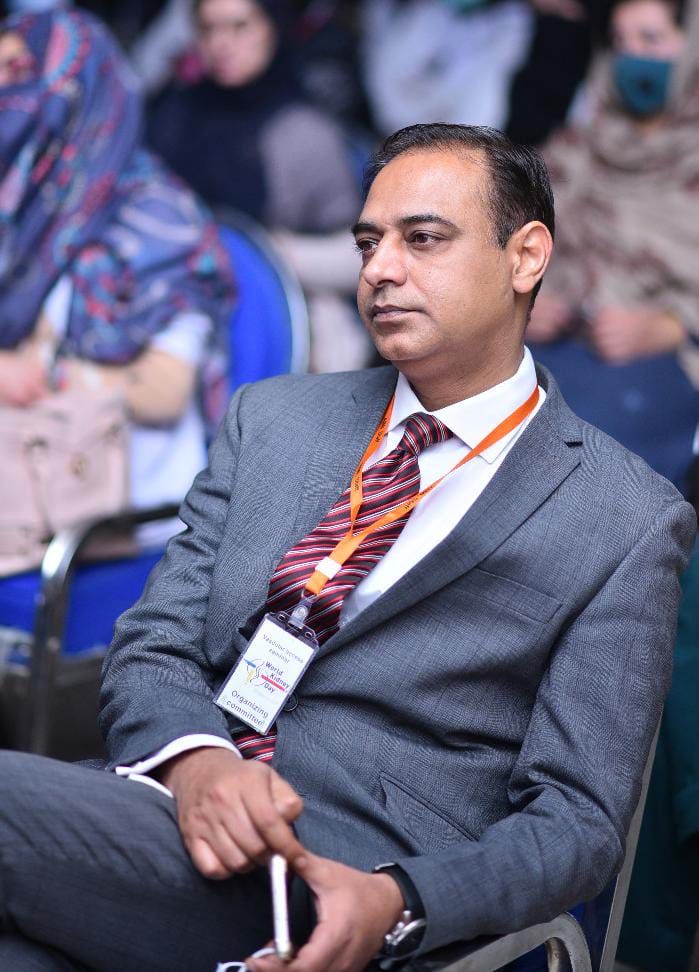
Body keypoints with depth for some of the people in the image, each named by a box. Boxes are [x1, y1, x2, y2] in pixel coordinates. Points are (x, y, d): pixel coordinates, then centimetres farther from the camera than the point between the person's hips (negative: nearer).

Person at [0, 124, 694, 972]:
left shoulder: (629, 523, 3)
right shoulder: (271, 418, 17)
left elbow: (577, 818, 0)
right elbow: (154, 644, 11)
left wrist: (392, 902, -19)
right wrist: (196, 762, -13)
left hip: (330, 896, -4)